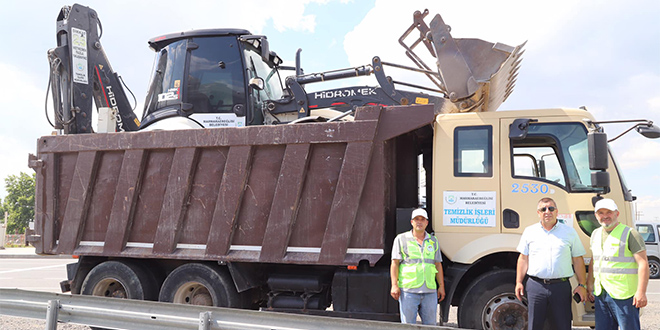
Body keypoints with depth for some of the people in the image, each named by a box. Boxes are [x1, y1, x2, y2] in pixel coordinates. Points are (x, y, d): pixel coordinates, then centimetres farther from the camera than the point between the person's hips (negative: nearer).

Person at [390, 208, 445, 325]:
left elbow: (438, 265, 17)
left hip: (430, 291, 4)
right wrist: (394, 285, -9)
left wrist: (441, 286, 11)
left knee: (430, 324, 6)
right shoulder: (401, 239, 5)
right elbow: (395, 263, 0)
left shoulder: (433, 241, 16)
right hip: (408, 290, -3)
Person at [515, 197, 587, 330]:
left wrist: (582, 285, 3)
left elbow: (578, 260, 8)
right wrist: (519, 282, 5)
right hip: (535, 286, 0)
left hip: (561, 286, 0)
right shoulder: (529, 232, 9)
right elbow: (523, 258, 11)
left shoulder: (569, 232, 8)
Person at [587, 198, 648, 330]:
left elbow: (643, 263, -13)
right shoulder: (595, 234, 14)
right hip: (600, 294, 7)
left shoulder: (630, 234, -8)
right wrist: (590, 285, 19)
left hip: (623, 295, -6)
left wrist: (641, 292, -19)